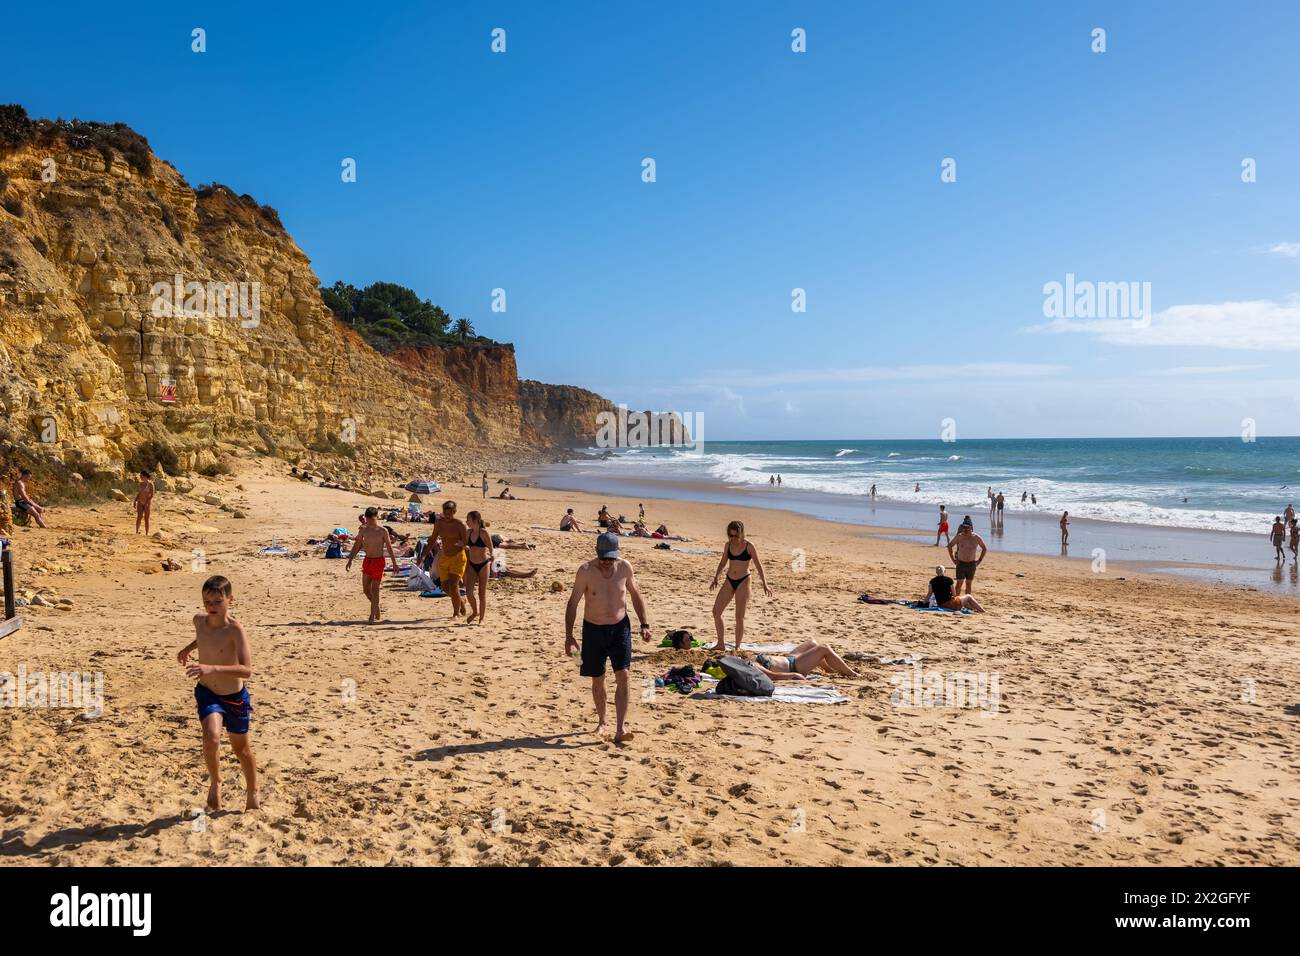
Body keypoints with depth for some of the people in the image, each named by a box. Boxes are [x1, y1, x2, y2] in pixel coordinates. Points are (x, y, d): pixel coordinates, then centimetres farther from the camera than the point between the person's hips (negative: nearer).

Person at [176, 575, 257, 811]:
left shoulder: (235, 629, -24)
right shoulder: (199, 621, -8)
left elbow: (247, 670, -35)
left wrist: (213, 668, -44)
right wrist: (189, 648, 15)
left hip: (235, 697, -2)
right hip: (207, 694, 2)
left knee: (241, 748, 15)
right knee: (211, 737, -25)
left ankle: (252, 792, 40)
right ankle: (215, 782, 3)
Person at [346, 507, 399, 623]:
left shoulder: (382, 531, -7)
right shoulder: (363, 530, 3)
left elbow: (389, 548, -2)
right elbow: (356, 546, 10)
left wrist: (394, 563, 0)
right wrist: (350, 560, 6)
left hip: (378, 561, -4)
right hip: (367, 560, 4)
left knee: (374, 589, -4)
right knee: (366, 588, 5)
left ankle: (372, 616, 0)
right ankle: (376, 607, 29)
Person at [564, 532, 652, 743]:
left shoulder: (624, 567, -7)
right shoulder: (586, 571, -14)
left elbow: (636, 595, 8)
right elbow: (573, 603, -7)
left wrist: (644, 625, 4)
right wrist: (569, 635, -11)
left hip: (620, 627, 1)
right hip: (594, 630, -1)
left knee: (623, 676, -10)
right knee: (597, 680, 9)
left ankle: (620, 729, -11)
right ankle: (602, 722, 30)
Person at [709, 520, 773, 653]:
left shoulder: (749, 546, -10)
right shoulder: (728, 545, 3)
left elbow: (758, 565, -9)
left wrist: (765, 584, -16)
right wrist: (715, 578, 14)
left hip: (743, 582, -5)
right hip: (729, 581, 5)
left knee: (739, 616, -3)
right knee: (716, 611, -2)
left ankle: (737, 647, 9)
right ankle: (721, 644, 7)